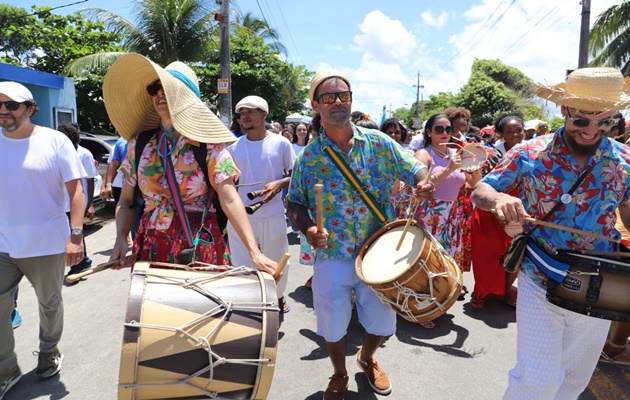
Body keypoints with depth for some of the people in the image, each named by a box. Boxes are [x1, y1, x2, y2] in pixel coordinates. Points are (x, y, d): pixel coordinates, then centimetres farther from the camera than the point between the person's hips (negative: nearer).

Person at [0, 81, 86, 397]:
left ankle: (49, 351, 39)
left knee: (50, 304, 14)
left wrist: (75, 235, -16)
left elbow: (76, 190, -9)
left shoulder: (55, 141, -7)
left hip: (46, 244, -2)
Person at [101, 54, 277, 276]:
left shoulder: (207, 143, -7)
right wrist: (121, 239, -9)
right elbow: (126, 202, 9)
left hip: (200, 248, -3)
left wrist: (255, 253, -24)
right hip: (151, 248, 3)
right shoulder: (140, 143, 4)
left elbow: (230, 200, -16)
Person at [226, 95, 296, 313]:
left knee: (277, 261, 13)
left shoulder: (281, 143, -3)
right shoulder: (234, 147, 5)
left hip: (272, 215, -1)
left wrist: (279, 184, -16)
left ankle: (279, 297, 40)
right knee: (242, 264, 8)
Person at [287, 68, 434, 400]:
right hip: (332, 256, -1)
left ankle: (367, 359, 51)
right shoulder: (308, 157, -5)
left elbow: (414, 169, 2)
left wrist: (424, 183, -21)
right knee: (333, 325, 13)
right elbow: (295, 203, 1)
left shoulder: (379, 143, -4)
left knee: (383, 323, 16)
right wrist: (308, 229, -18)